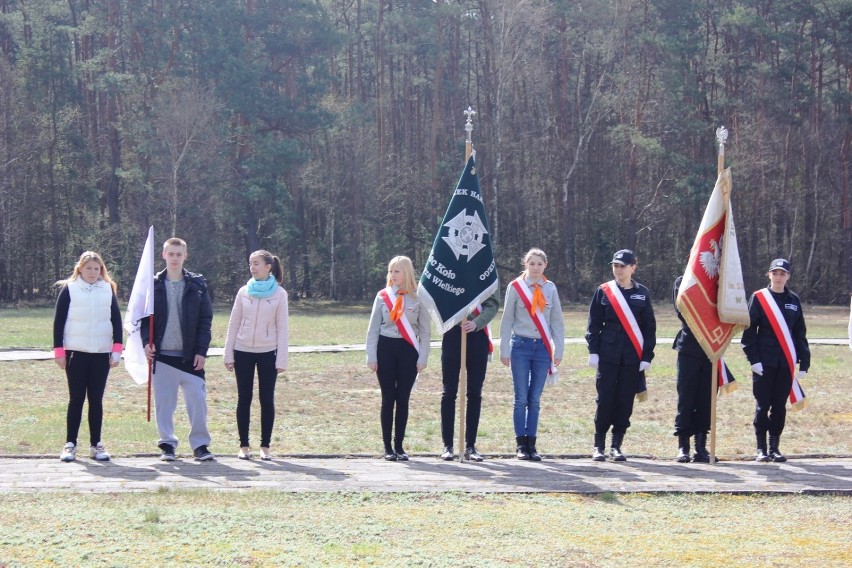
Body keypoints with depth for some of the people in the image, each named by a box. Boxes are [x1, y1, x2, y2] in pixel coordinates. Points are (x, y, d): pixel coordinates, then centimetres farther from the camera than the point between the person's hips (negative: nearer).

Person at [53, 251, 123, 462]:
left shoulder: (108, 289, 7)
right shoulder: (69, 289, 0)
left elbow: (116, 320, 8)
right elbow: (58, 321, 0)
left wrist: (117, 349, 1)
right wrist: (59, 351, -5)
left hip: (101, 353, 2)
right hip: (76, 353, -2)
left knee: (96, 399, 5)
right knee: (76, 399, 0)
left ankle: (96, 445, 9)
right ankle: (70, 444, 6)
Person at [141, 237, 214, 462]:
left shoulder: (197, 284, 4)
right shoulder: (153, 284, 6)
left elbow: (205, 319, 2)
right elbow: (143, 316, 6)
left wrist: (202, 351, -5)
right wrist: (147, 341, -9)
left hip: (190, 355, 0)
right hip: (162, 354, 1)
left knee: (198, 400, -3)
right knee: (164, 402, 4)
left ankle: (200, 444, 7)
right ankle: (167, 444, 14)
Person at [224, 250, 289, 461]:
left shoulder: (279, 294, -1)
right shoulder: (244, 292, 3)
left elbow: (282, 328, -1)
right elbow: (234, 324, 6)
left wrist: (281, 359, -6)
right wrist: (228, 354, 2)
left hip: (268, 353, -2)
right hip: (243, 352, 2)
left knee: (267, 399, 2)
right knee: (244, 399, 4)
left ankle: (265, 446, 7)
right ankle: (244, 446, 9)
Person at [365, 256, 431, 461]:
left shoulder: (418, 298, 0)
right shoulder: (382, 296, 3)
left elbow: (425, 331, 3)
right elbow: (373, 329, 5)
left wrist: (422, 358, -3)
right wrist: (371, 357, 1)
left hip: (408, 351, 0)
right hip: (386, 348, 0)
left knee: (403, 399, 3)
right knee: (388, 399, 2)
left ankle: (399, 446, 11)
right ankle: (387, 447, 7)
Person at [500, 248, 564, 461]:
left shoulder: (550, 288, 5)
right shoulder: (515, 287, -1)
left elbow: (557, 321, 8)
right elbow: (507, 320, 1)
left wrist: (558, 350, 4)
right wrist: (504, 351, -1)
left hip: (542, 347, 2)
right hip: (521, 346, -2)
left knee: (535, 399, 4)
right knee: (521, 398, -1)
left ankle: (531, 444, 8)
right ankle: (521, 445, 5)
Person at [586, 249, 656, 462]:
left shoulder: (642, 293, 6)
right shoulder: (603, 291, 4)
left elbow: (649, 327, 7)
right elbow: (594, 323, 5)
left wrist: (647, 357, 0)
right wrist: (593, 351, -3)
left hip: (632, 357, 1)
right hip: (608, 355, -1)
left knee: (625, 401, 3)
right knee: (605, 400, -2)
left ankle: (616, 446, 12)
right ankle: (599, 446, 7)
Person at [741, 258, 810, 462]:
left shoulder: (794, 300, 10)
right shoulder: (758, 298, -1)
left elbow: (800, 333, 12)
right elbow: (749, 330, -4)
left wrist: (804, 362, 6)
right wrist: (754, 359, -11)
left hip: (786, 363, 3)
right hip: (764, 363, -3)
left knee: (780, 406, 6)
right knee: (762, 405, 0)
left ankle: (775, 447, 14)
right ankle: (761, 449, 6)